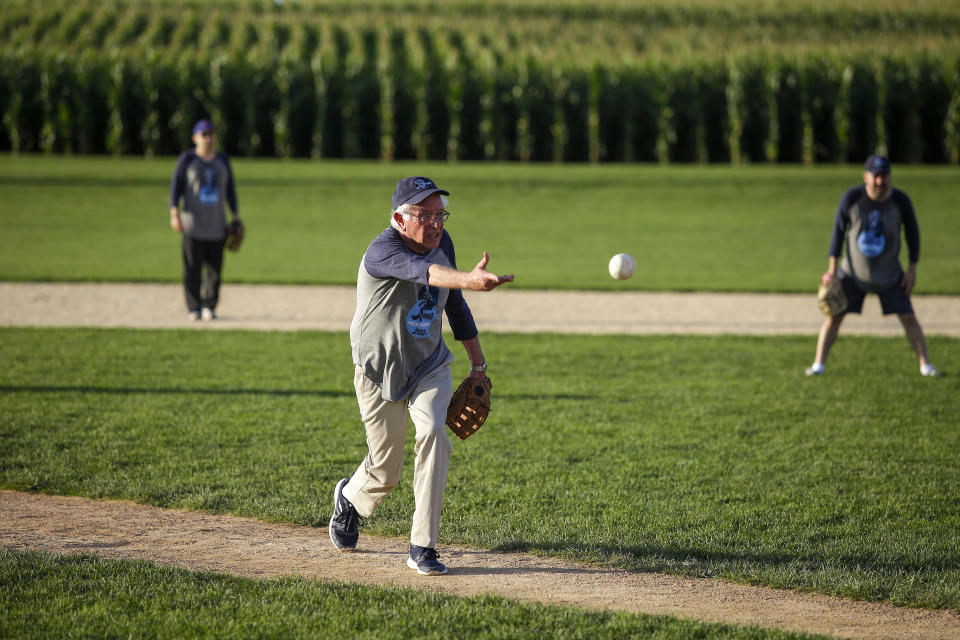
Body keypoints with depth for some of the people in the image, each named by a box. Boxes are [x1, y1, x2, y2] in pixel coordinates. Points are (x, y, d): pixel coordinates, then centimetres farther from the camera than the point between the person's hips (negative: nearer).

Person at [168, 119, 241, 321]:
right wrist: (174, 213, -13)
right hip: (193, 219, -3)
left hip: (217, 221, 3)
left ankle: (209, 306, 7)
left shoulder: (222, 160, 10)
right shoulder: (187, 159, -1)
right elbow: (175, 185, -3)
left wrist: (236, 215, 8)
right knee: (192, 266, -5)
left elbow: (230, 189, 14)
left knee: (215, 265, -1)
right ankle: (194, 308, 0)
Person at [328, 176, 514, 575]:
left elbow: (454, 303, 10)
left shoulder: (441, 242, -4)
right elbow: (420, 271, -48)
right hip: (380, 373, -4)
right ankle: (349, 499, 44)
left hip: (430, 367, 4)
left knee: (433, 433, -24)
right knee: (385, 473, 5)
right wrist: (468, 279, -67)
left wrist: (478, 365, 14)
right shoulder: (382, 251, -26)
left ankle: (423, 548, -20)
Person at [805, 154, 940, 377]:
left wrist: (912, 269, -4)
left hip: (889, 273, 0)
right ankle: (818, 364, 7)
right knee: (833, 316, -2)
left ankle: (925, 365, 11)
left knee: (908, 317, 0)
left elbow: (912, 232, -2)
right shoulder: (852, 197, -18)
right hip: (853, 271, 0)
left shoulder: (900, 200, -16)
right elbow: (839, 229, -7)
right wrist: (832, 267, -8)